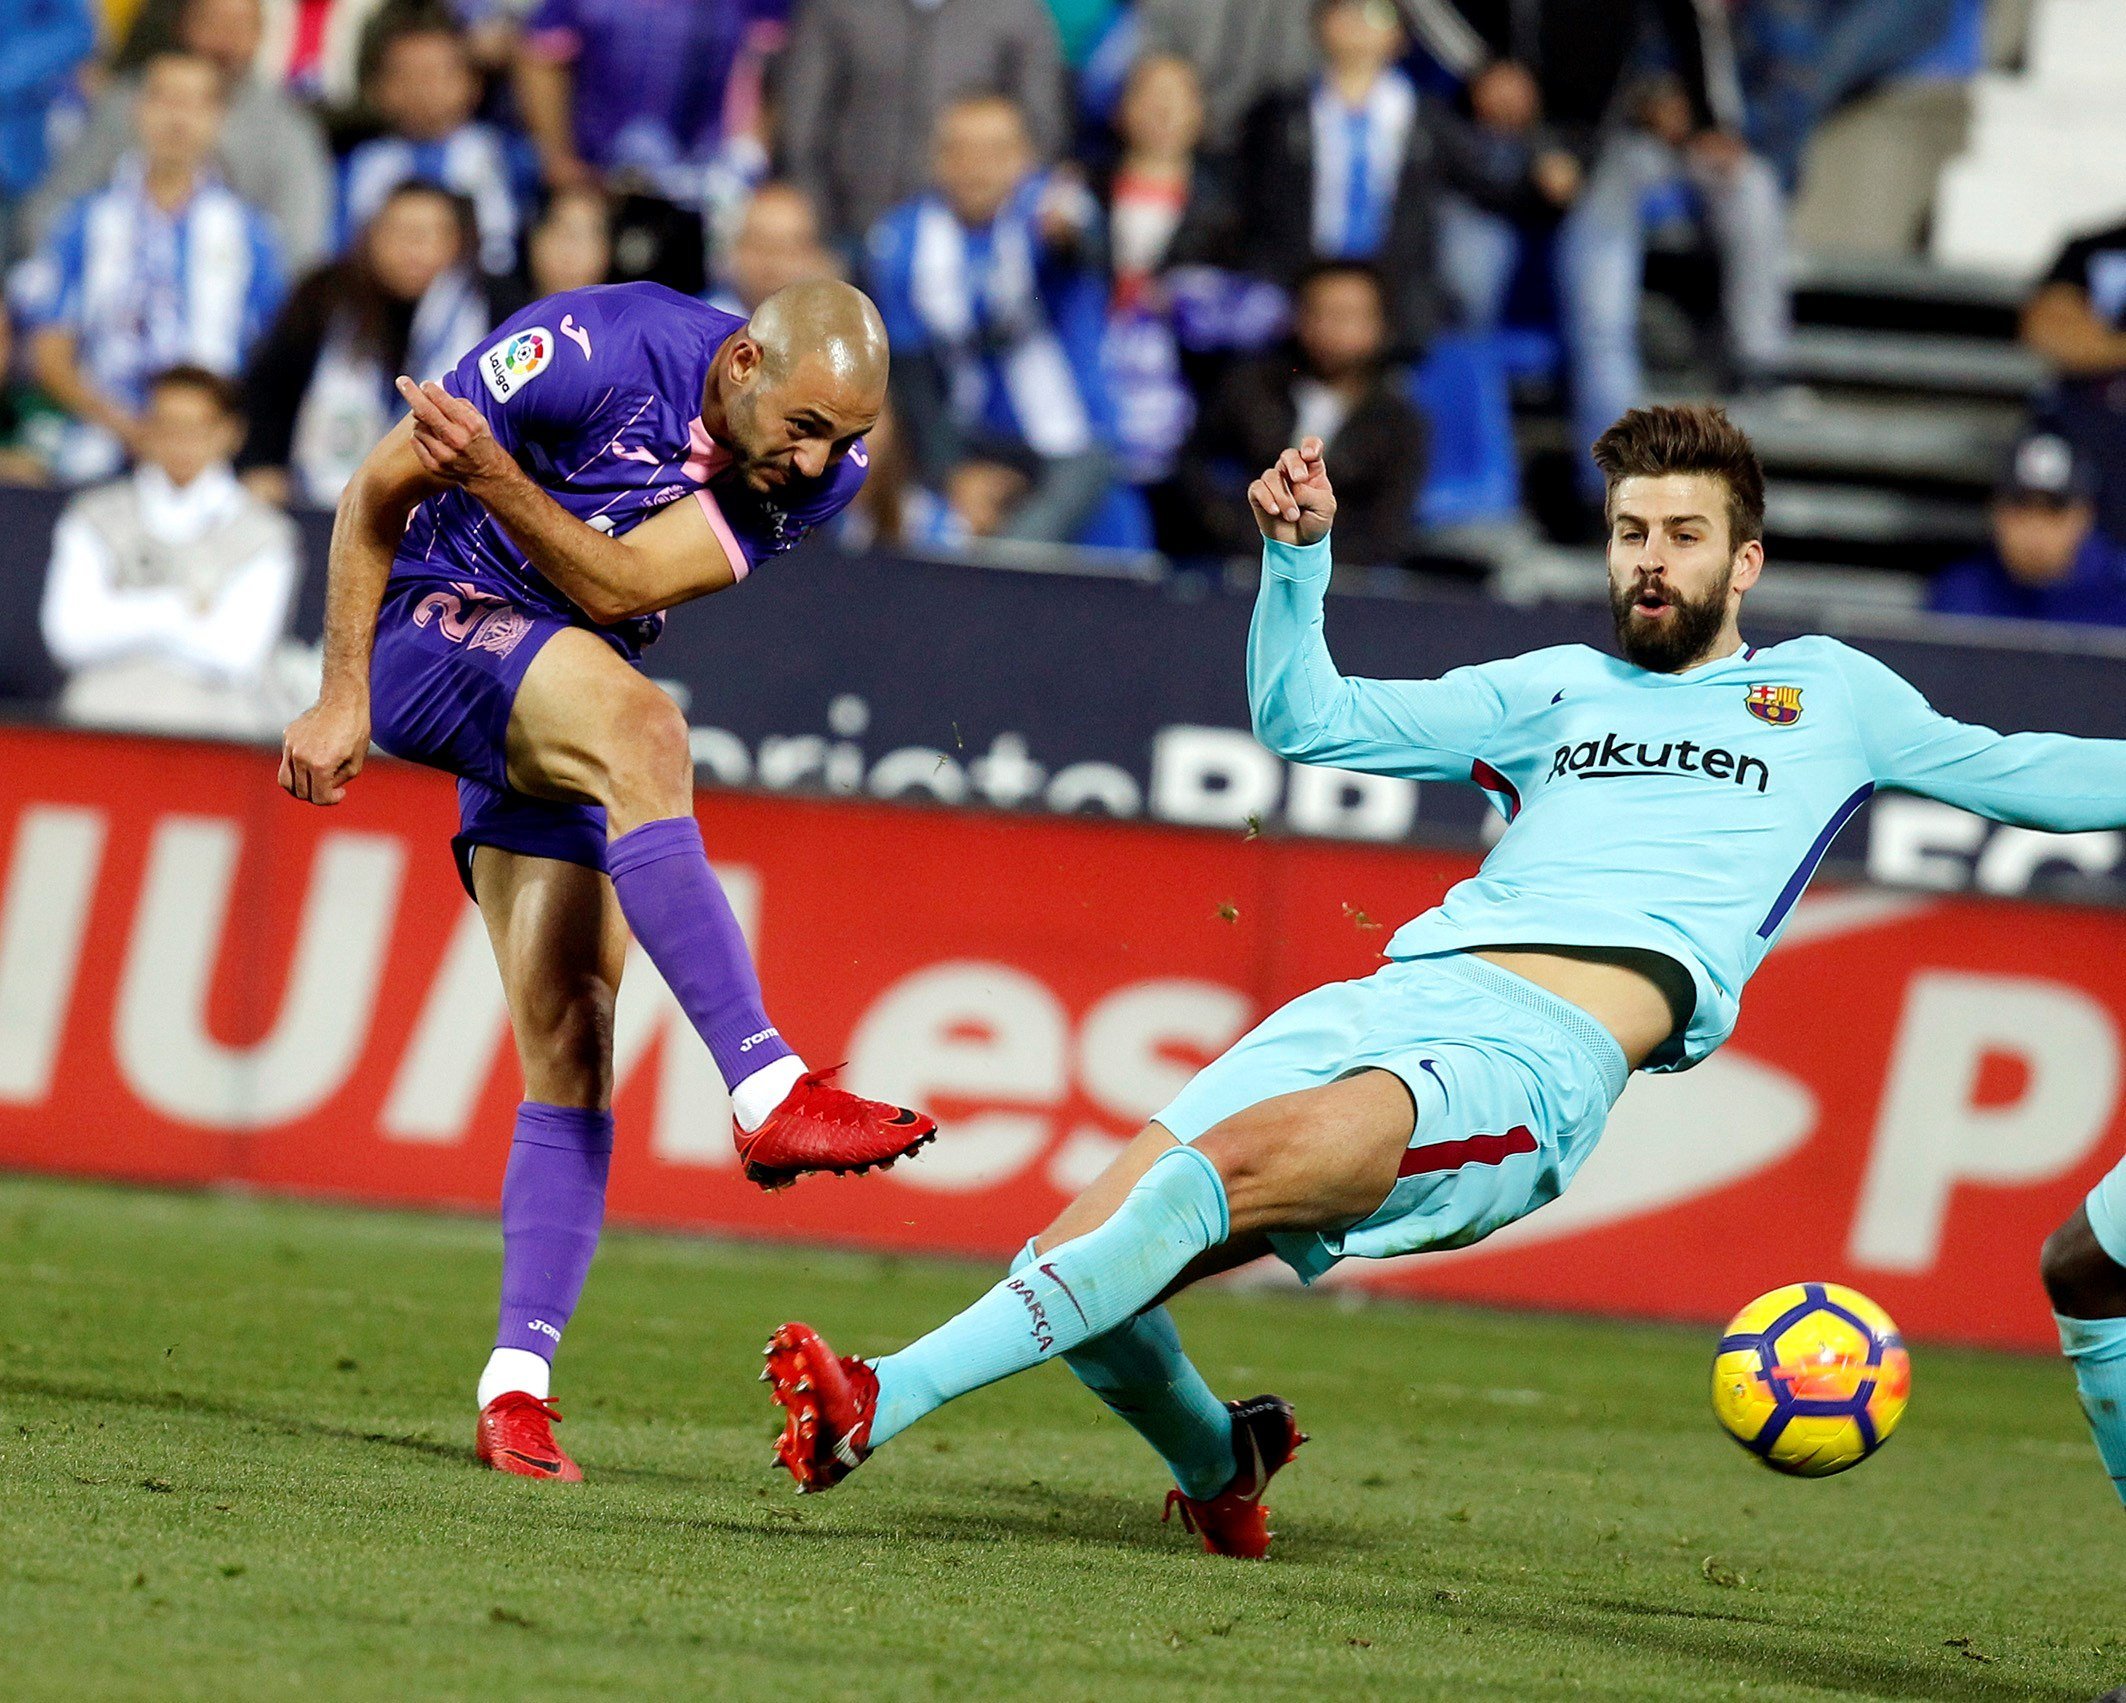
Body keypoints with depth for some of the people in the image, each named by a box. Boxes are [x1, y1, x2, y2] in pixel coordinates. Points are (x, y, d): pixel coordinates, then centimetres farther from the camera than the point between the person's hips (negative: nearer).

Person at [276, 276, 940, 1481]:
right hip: (433, 626, -5)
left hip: (566, 717, 6)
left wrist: (497, 480, -35)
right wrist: (343, 701, -7)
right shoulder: (595, 352, -22)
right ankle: (767, 1090, -42)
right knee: (640, 726, -35)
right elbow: (378, 492, -9)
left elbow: (617, 588, -18)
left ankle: (519, 1384, -6)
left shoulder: (828, 466, -9)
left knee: (570, 1048, -7)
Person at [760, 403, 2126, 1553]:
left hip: (1547, 1050, -4)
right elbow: (1308, 719, 26)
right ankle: (1217, 1462, 19)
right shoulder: (1557, 688, 30)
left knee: (1239, 1160, -33)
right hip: (1388, 997, 4)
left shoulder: (1829, 693, 24)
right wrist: (1298, 556, 11)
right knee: (1069, 1273, -14)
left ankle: (884, 1400, -43)